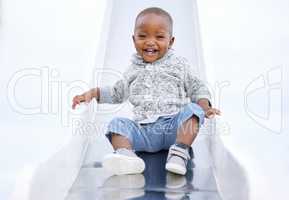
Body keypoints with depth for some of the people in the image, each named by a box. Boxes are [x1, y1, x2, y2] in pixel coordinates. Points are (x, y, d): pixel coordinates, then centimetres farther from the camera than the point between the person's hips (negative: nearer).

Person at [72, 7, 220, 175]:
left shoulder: (179, 65, 12)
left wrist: (204, 107, -6)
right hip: (144, 131, 2)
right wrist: (94, 93, 16)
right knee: (118, 123, -19)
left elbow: (197, 88, 14)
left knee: (192, 110, -27)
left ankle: (180, 152, -38)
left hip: (174, 126, -2)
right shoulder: (133, 71, 18)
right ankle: (125, 155, -44)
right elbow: (117, 93, 30)